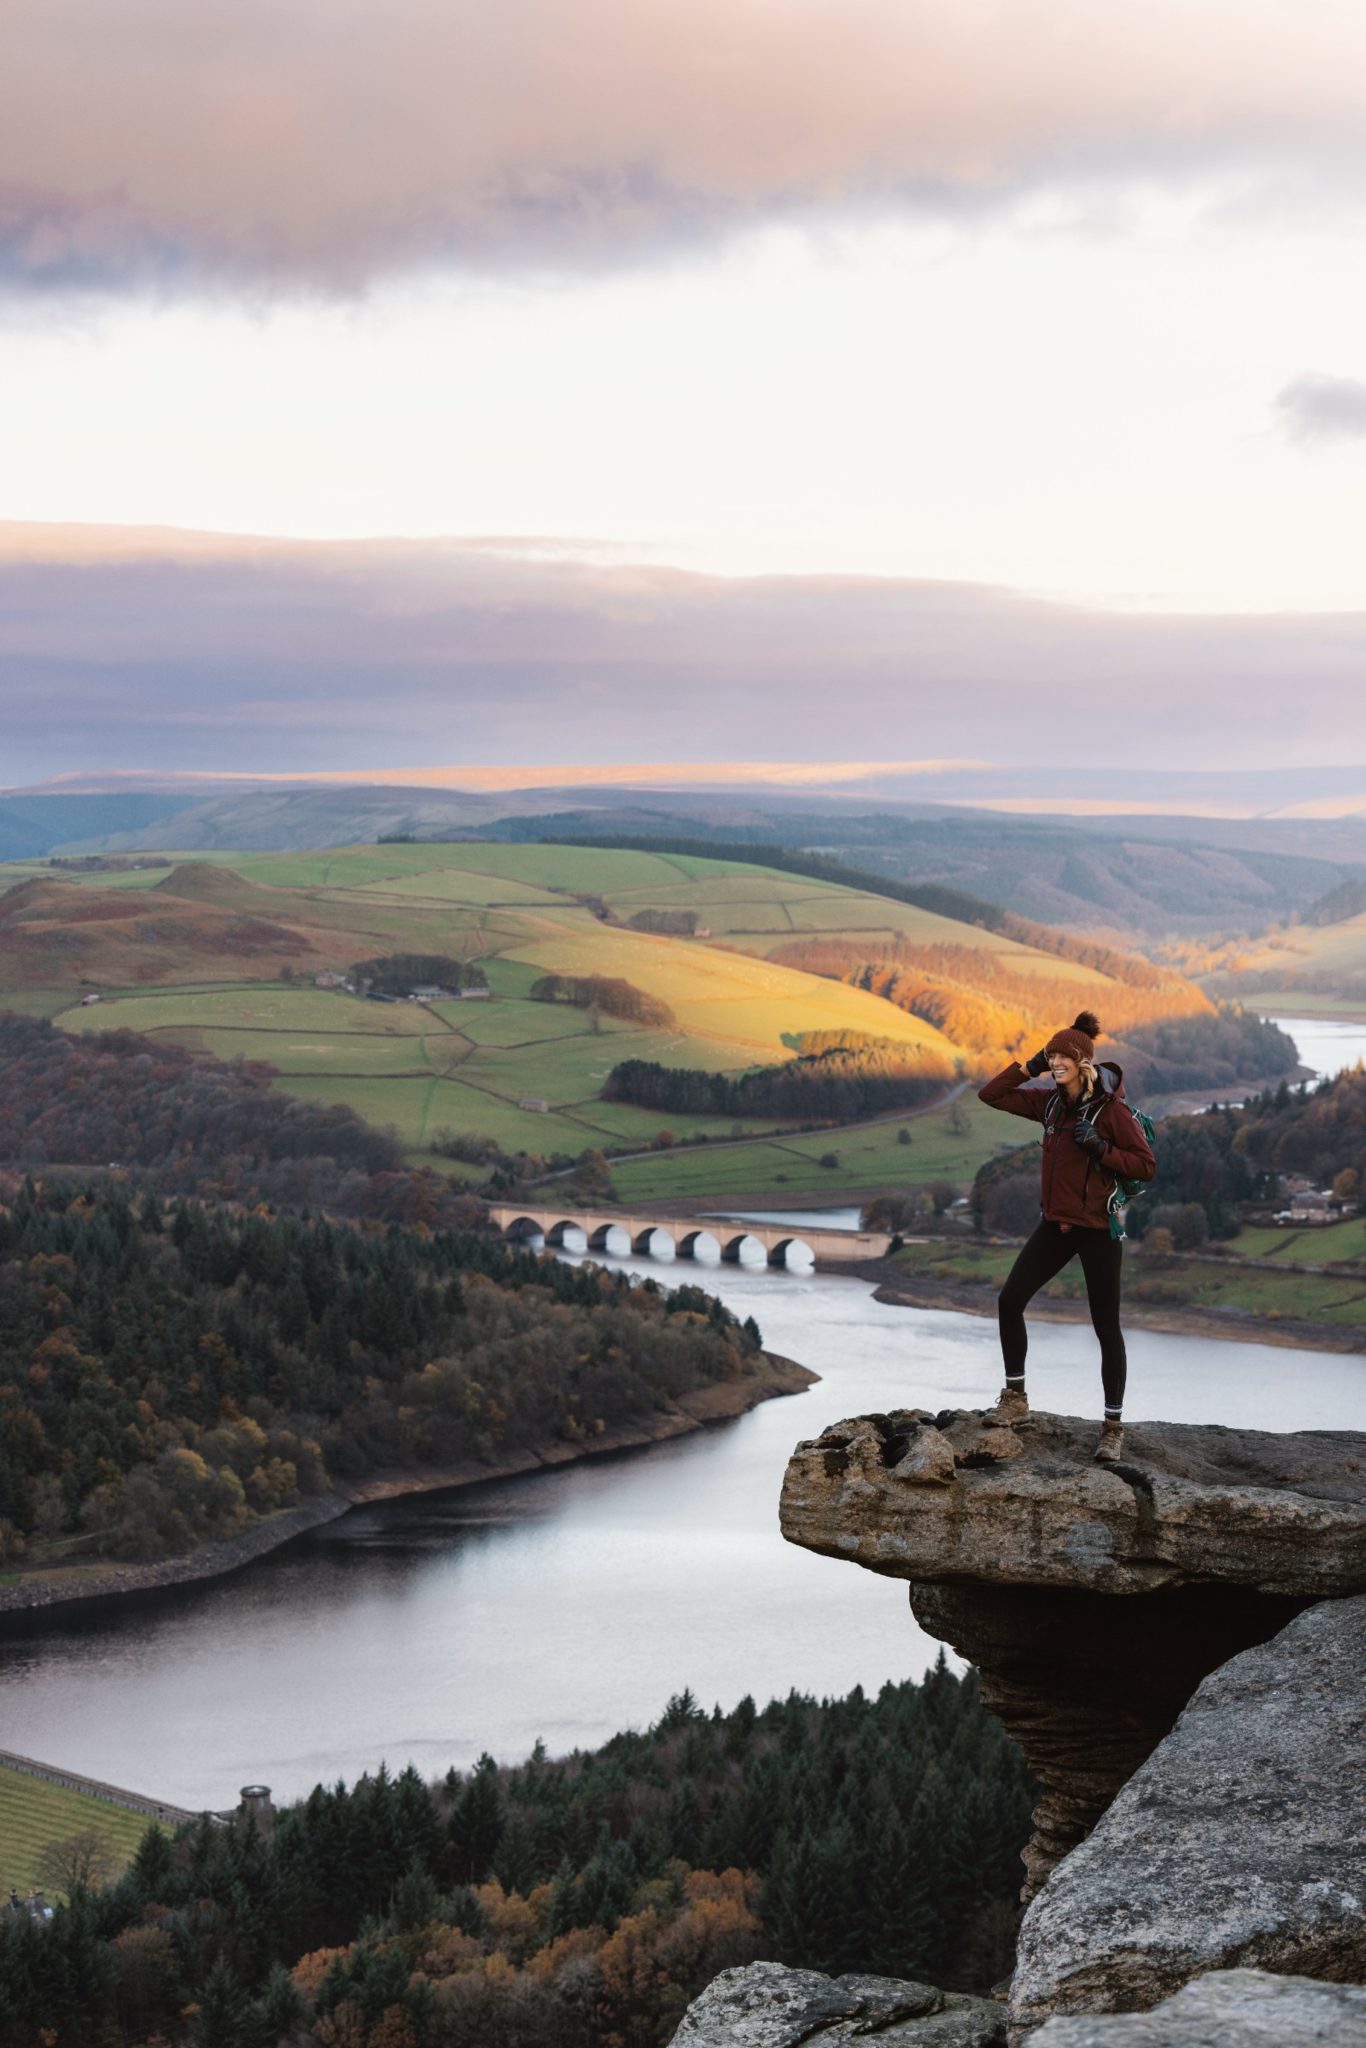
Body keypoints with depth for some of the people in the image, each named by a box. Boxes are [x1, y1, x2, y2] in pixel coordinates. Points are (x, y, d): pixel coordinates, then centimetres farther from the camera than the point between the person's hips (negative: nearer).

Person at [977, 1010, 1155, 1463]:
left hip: (1098, 1229, -6)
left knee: (1106, 1327, -1)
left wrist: (1100, 1148, -25)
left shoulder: (1112, 1109, -13)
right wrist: (1029, 1068, -1)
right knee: (1010, 1301, -1)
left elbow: (1146, 1166, -13)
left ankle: (1114, 1427, 7)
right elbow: (992, 1095, 9)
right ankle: (1015, 1398, 13)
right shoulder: (1050, 1102, 5)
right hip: (1056, 1225, 6)